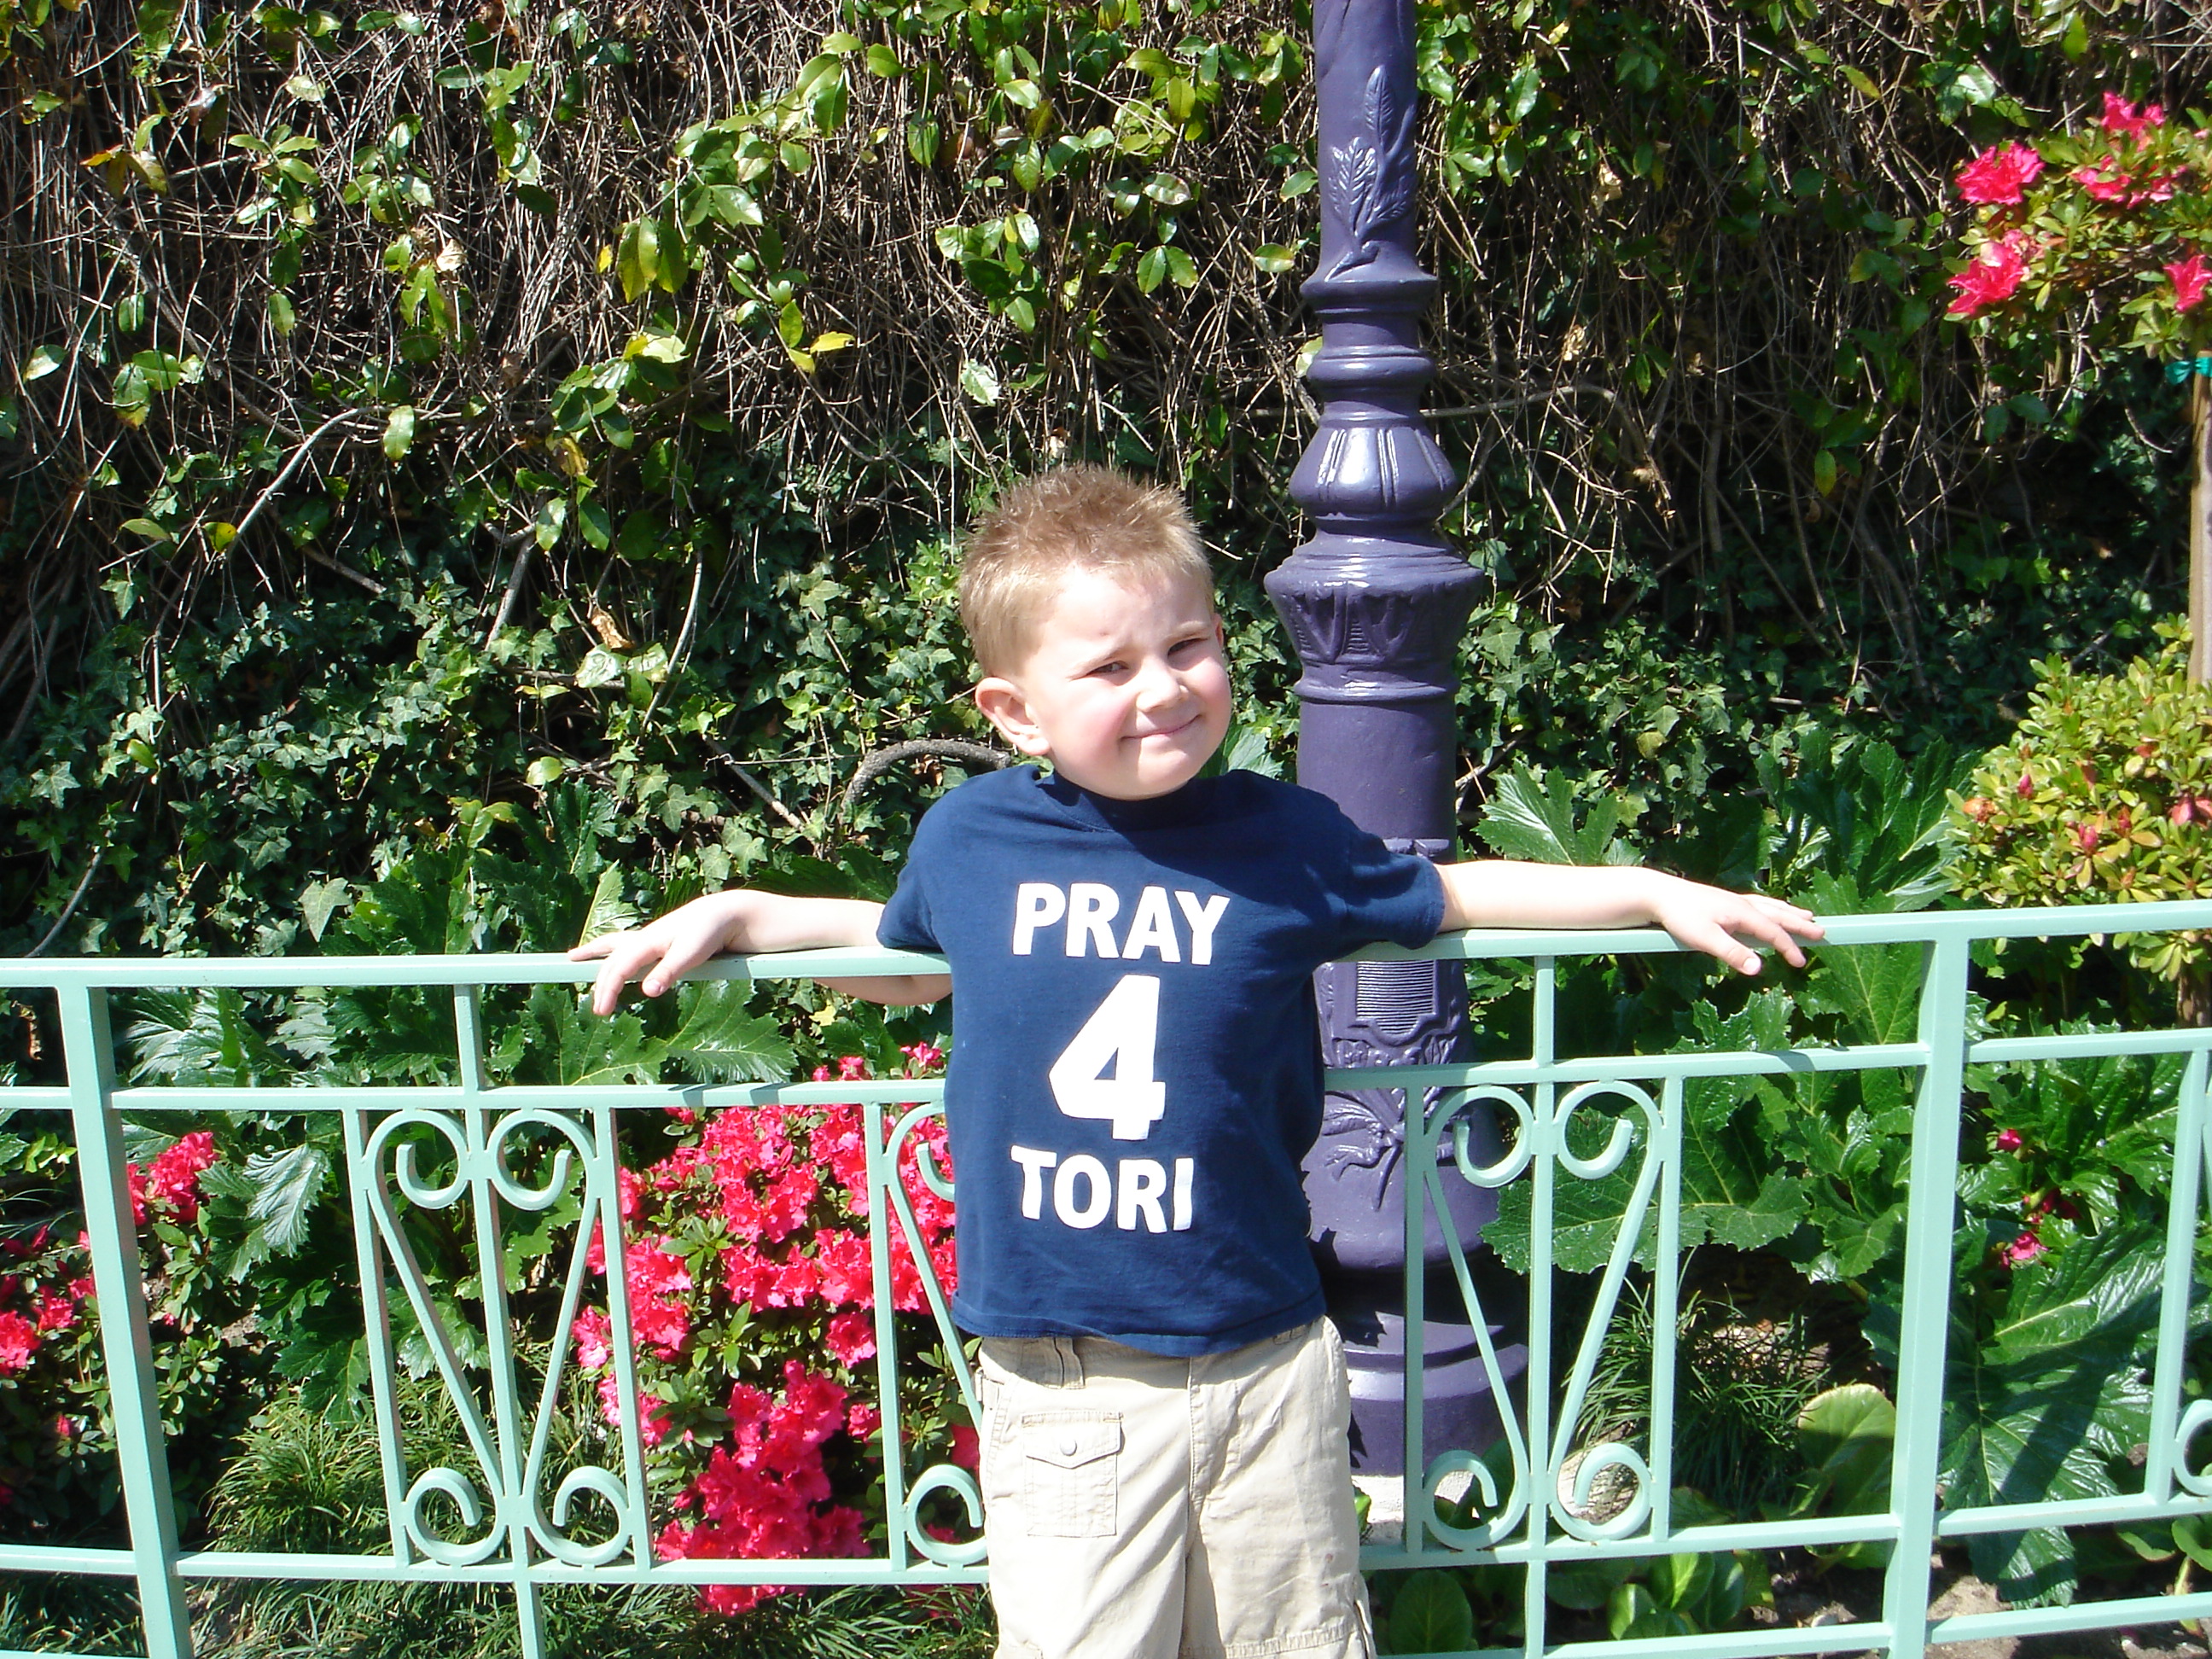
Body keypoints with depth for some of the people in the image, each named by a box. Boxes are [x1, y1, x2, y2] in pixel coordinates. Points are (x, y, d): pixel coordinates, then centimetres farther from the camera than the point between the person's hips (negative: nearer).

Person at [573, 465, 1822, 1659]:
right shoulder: (969, 837, -3)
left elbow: (1443, 897, 12)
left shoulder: (1282, 837, -5)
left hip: (1268, 1362, 1)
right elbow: (909, 956, 19)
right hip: (1063, 1388, 0)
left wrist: (1660, 893, 11)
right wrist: (733, 913, 13)